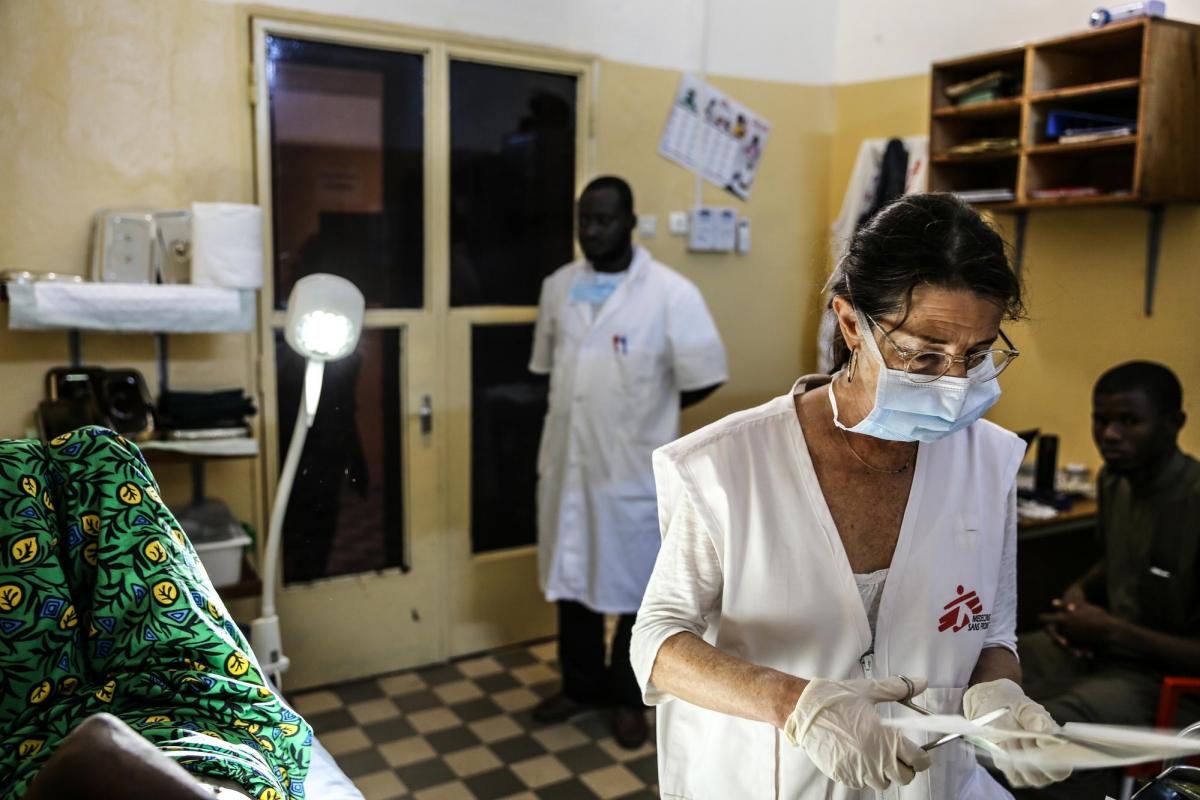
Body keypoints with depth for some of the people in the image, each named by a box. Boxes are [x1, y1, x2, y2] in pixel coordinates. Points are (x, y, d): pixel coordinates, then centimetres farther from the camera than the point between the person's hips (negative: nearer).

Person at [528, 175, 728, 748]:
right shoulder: (558, 286, 3)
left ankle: (629, 697, 32)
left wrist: (647, 413, -1)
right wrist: (586, 409, 6)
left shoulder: (671, 292, -13)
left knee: (637, 588, 11)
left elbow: (705, 378, -11)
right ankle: (580, 684, 38)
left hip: (635, 468, -4)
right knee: (572, 577, 18)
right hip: (567, 461, 5)